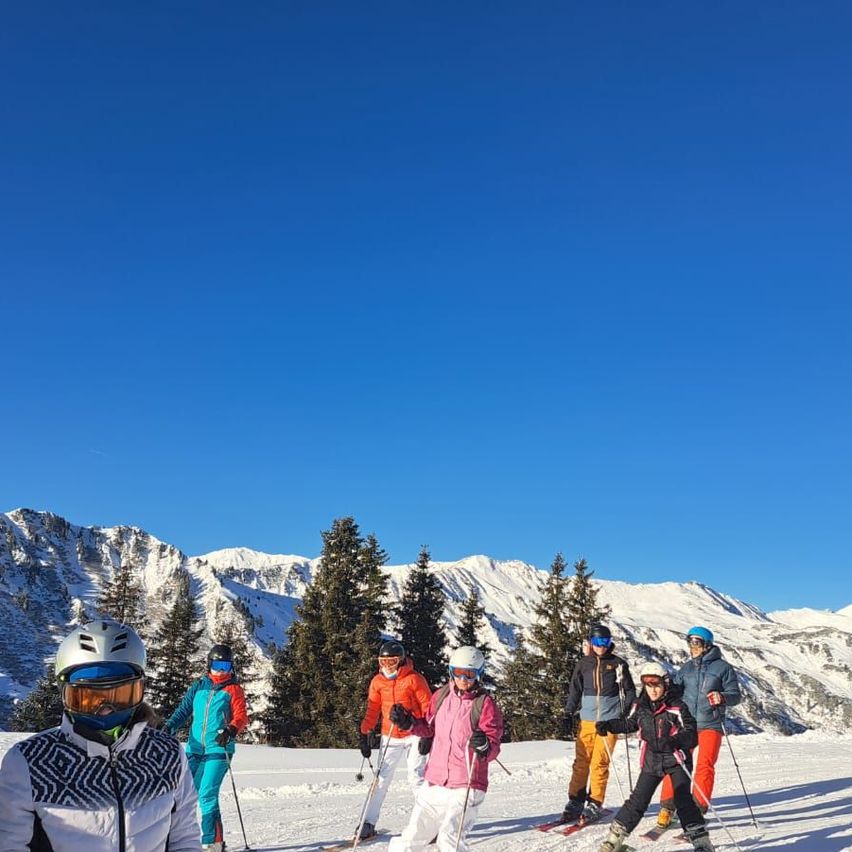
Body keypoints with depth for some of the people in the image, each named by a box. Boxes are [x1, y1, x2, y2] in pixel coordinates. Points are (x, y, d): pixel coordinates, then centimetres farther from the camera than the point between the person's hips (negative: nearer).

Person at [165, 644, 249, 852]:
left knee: (207, 795, -12)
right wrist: (169, 727, -5)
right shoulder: (198, 687, 13)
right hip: (195, 749, 4)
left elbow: (241, 717, -7)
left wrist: (230, 731, -27)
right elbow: (183, 711, 12)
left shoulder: (234, 690, 2)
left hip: (219, 750, -4)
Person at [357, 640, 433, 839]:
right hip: (390, 737, 3)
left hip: (413, 735, -3)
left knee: (416, 778, -7)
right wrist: (365, 734, 3)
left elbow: (428, 708, -8)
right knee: (382, 779, 1)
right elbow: (372, 710, 7)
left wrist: (427, 735, -11)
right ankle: (369, 823, 8)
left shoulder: (414, 679, -11)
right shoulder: (377, 681, 1)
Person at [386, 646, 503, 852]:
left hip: (465, 788, -5)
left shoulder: (485, 703, -9)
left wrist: (485, 746, -34)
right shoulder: (442, 695, 5)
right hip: (434, 783, 5)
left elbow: (494, 748, -12)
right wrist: (408, 723, 2)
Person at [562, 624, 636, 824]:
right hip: (587, 720, 2)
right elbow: (575, 690, 14)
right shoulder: (584, 663, 8)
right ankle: (575, 802, 10)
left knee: (599, 763, -6)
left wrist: (624, 714, -3)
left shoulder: (618, 664, 3)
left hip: (609, 720, -2)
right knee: (581, 762, 2)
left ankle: (595, 804, 4)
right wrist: (569, 712, 5)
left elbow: (630, 691, 8)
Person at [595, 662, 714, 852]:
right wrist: (608, 725, 7)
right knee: (638, 800, 4)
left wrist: (674, 741, -36)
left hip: (676, 760, -4)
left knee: (682, 799, -13)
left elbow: (691, 735, -18)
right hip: (652, 761, 4)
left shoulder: (677, 707, -13)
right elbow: (629, 724, 19)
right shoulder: (640, 706, 1)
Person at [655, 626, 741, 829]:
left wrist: (722, 697, -22)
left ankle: (698, 810, 2)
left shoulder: (723, 667, 1)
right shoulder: (686, 668, 13)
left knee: (705, 765, -10)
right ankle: (667, 808, 5)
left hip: (710, 725, -3)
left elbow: (735, 695, -2)